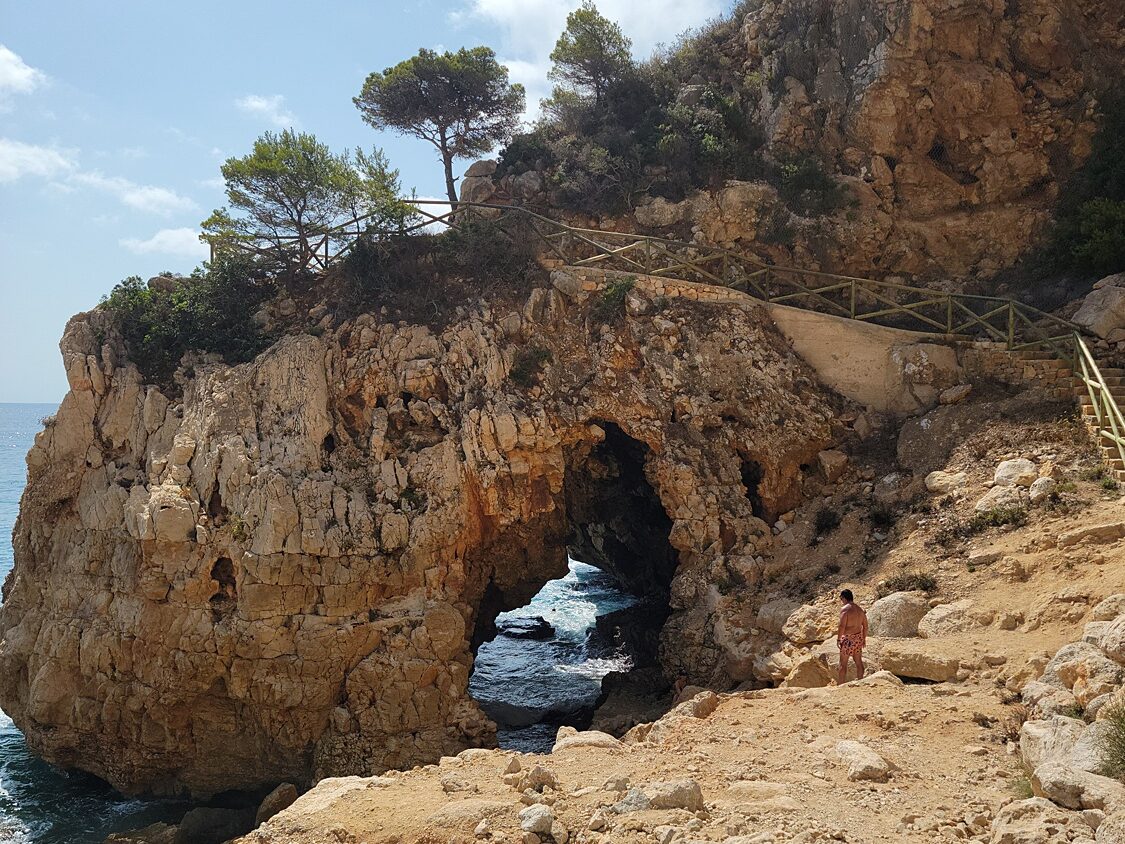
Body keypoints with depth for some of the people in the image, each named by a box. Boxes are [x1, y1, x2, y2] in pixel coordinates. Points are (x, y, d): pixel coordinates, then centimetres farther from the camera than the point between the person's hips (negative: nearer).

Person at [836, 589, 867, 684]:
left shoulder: (845, 609, -15)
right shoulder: (860, 609, 8)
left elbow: (842, 626, -20)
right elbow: (865, 625, 12)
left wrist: (838, 639, -13)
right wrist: (864, 639, 20)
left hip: (848, 638, -7)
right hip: (858, 637, 7)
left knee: (843, 663, 1)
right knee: (858, 661, 16)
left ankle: (840, 684, 4)